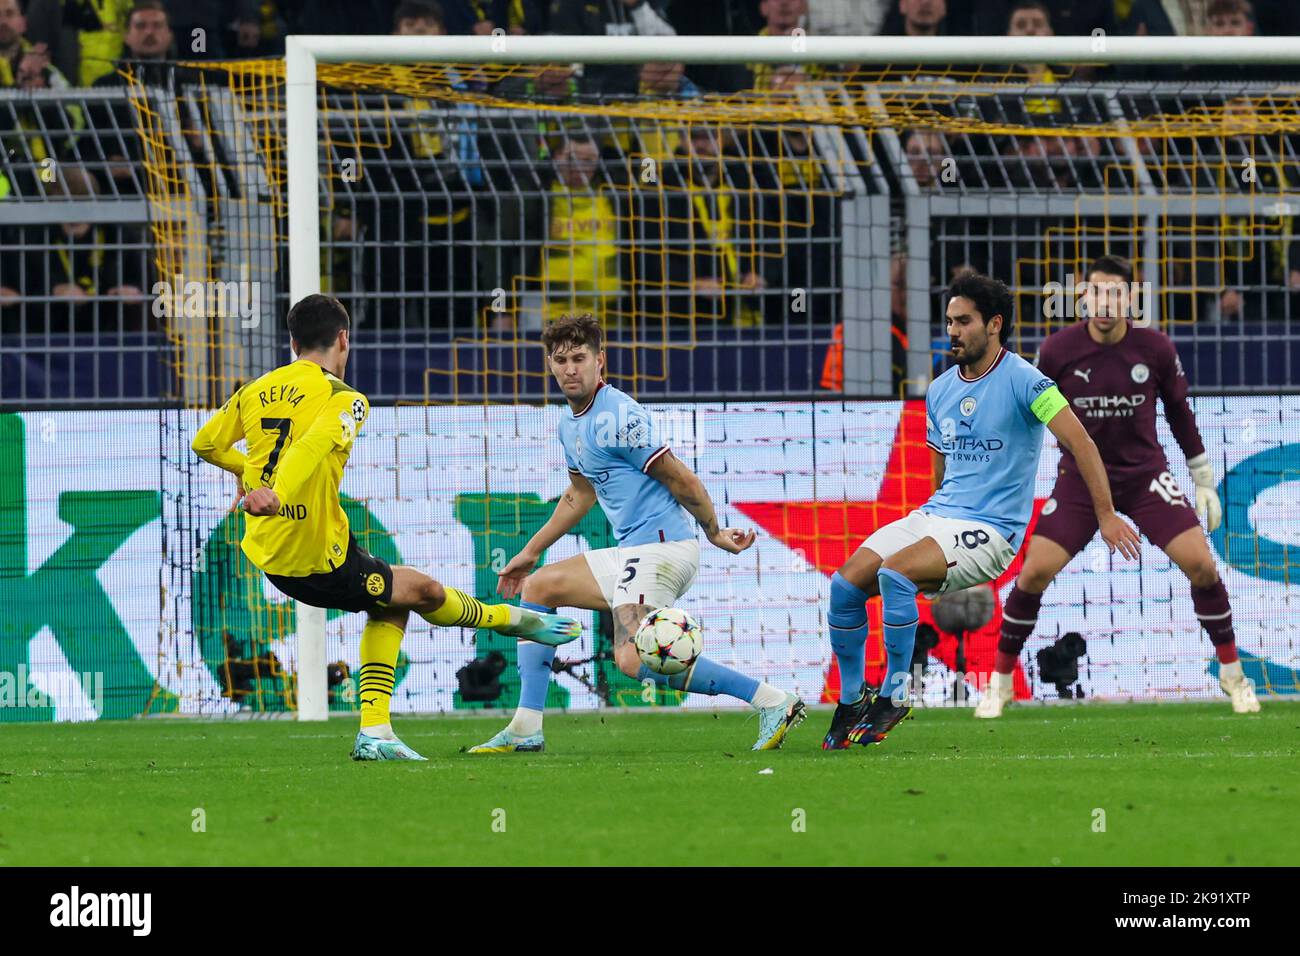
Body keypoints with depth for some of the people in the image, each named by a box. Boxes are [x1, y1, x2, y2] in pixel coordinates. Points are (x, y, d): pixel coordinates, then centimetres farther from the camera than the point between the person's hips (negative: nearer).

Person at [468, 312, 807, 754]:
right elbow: (580, 494, 32)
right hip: (629, 552, 10)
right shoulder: (571, 422, 16)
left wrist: (715, 534, -5)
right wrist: (530, 552, 37)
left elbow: (681, 481, -13)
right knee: (537, 588, 18)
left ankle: (772, 701, -23)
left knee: (634, 660, -24)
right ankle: (525, 729, 17)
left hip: (660, 547, -10)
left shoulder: (617, 418, -16)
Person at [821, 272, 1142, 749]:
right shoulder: (940, 391, 13)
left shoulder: (1023, 381, -9)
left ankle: (894, 693, -16)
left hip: (992, 528, -7)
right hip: (935, 514, 7)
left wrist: (1106, 515, -17)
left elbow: (1079, 442, -13)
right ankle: (852, 699, 3)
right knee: (845, 584, -12)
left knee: (894, 574, -31)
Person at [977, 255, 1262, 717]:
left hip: (1145, 475, 0)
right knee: (1034, 573, -13)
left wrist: (1204, 481, 10)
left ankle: (1232, 674, 6)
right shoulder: (1057, 350, -12)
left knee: (1200, 563, -12)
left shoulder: (1155, 349, -9)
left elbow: (1179, 412, 6)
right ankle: (999, 682, 5)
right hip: (1079, 476, 0)